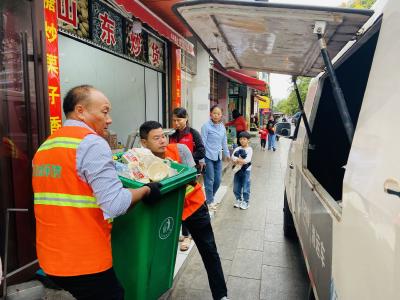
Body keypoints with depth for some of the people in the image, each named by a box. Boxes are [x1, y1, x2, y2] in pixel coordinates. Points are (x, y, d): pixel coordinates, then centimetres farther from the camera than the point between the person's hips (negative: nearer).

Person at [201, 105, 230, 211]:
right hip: (208, 157, -6)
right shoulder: (206, 126, -11)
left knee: (218, 180, 10)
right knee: (210, 180, 2)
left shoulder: (222, 127, 7)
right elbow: (203, 143, -12)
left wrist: (227, 154, 22)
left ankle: (210, 198, 31)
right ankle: (209, 202, 17)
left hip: (218, 157, 6)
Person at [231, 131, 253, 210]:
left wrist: (238, 160, -18)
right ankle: (238, 200, 28)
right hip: (237, 170, 5)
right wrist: (238, 160, -23)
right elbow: (233, 156, -6)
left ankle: (245, 202, 14)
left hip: (246, 170, -4)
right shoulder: (237, 149, 6)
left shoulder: (249, 149, -7)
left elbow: (248, 159, -18)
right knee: (236, 187, 12)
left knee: (245, 187, 2)